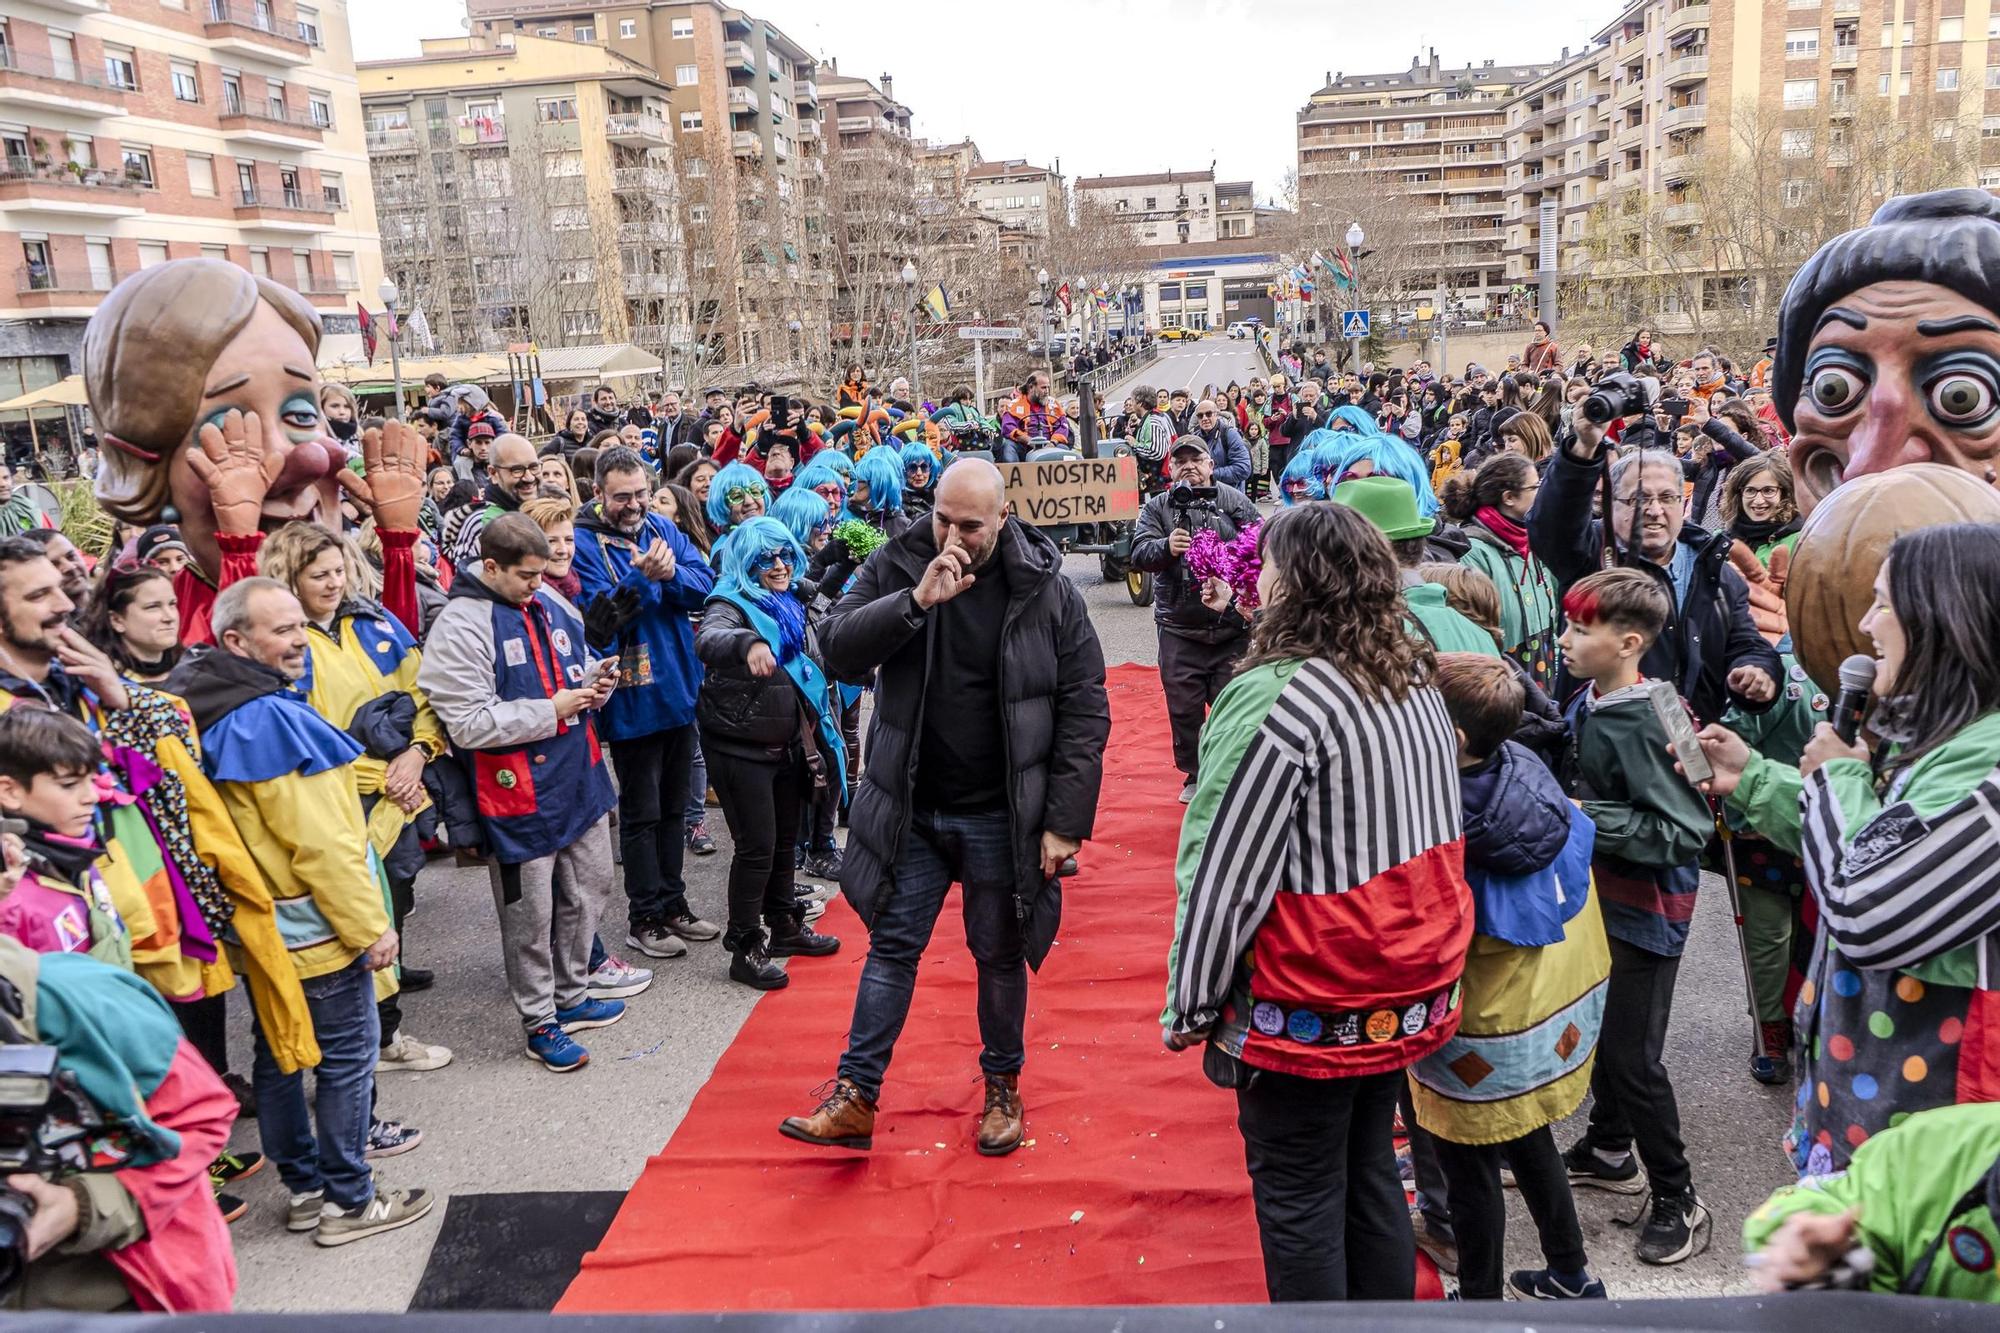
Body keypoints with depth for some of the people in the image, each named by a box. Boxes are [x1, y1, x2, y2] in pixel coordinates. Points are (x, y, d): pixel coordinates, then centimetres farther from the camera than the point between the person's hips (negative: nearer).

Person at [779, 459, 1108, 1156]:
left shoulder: (1049, 593, -9)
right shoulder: (895, 568, -4)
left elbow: (1084, 711, -7)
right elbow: (838, 648, -14)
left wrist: (1066, 820, -11)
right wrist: (917, 600, -27)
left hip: (1001, 817, -1)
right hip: (911, 810, 1)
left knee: (1001, 955, 13)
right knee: (892, 946, 7)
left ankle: (1003, 1085, 34)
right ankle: (855, 1097, 15)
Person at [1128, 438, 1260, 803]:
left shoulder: (1234, 501, 4)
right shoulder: (1157, 508, 6)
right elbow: (1139, 553, -6)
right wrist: (1166, 547, -26)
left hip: (1233, 627, -1)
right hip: (1179, 629, 1)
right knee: (1184, 708, 8)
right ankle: (1195, 775, 25)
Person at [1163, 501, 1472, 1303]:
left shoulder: (1278, 702, -22)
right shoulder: (1417, 684, 3)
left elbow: (1226, 877, -20)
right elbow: (1435, 833, 12)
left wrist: (1190, 1007, -9)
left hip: (1307, 1014, -7)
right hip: (1407, 995, 8)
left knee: (1298, 1202, 9)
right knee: (1369, 1174, 21)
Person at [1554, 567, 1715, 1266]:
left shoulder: (1650, 725, -26)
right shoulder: (1584, 706, -1)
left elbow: (1685, 831, -27)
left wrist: (1590, 819, -26)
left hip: (1646, 912, -8)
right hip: (1598, 897, 8)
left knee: (1633, 1056, 1)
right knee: (1600, 1031, 22)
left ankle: (1678, 1199, 18)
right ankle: (1609, 1149, 42)